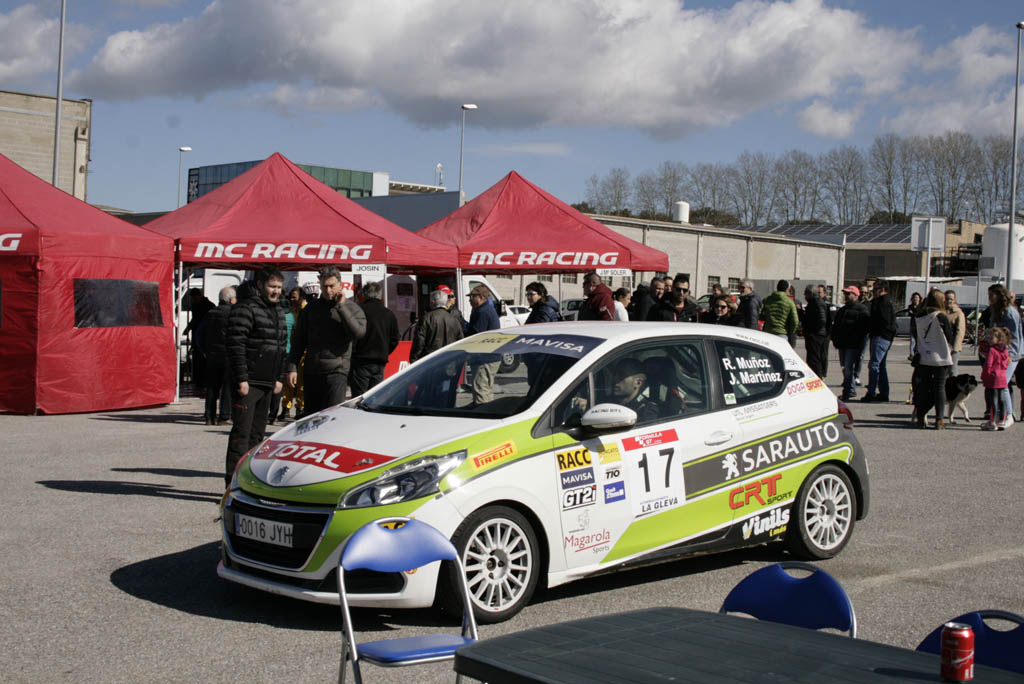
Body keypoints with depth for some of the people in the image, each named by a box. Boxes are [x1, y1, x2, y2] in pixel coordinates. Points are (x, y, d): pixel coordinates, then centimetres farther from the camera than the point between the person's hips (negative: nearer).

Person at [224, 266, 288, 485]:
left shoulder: (278, 312, 17)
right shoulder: (245, 309, -11)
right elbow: (236, 345, -17)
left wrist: (278, 377, 18)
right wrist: (241, 378, -21)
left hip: (266, 383, 9)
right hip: (247, 382, -8)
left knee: (257, 433, 13)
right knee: (241, 432, -9)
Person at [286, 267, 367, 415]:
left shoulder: (351, 308, 3)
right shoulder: (311, 307, 12)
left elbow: (359, 333, -16)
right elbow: (299, 340, 13)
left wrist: (341, 307, -14)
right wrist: (292, 367, 5)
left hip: (337, 371, -4)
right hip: (312, 372, 4)